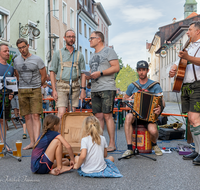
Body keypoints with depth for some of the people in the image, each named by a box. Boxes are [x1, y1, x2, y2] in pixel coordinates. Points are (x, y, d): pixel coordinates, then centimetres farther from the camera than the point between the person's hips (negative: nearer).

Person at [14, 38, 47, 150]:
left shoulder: (37, 59, -1)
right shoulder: (16, 61, 10)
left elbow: (44, 76, 5)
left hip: (35, 90, -4)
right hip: (22, 91, 4)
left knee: (36, 116, -11)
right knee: (27, 117, 4)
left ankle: (37, 142, -15)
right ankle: (32, 142, 10)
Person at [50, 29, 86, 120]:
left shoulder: (79, 55, 13)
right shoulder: (58, 53, 6)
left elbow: (83, 73, 11)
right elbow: (52, 72, 3)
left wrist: (83, 89, 1)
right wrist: (54, 90, -5)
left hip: (75, 86, 3)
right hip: (61, 86, -2)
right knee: (61, 113, -12)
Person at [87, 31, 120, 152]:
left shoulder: (109, 51, 0)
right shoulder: (93, 55, 23)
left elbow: (116, 67, -11)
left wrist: (100, 73, -16)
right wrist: (88, 76, 6)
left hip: (107, 89, -7)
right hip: (95, 90, 7)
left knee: (107, 115, -9)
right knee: (98, 116, 5)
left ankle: (112, 144, -4)